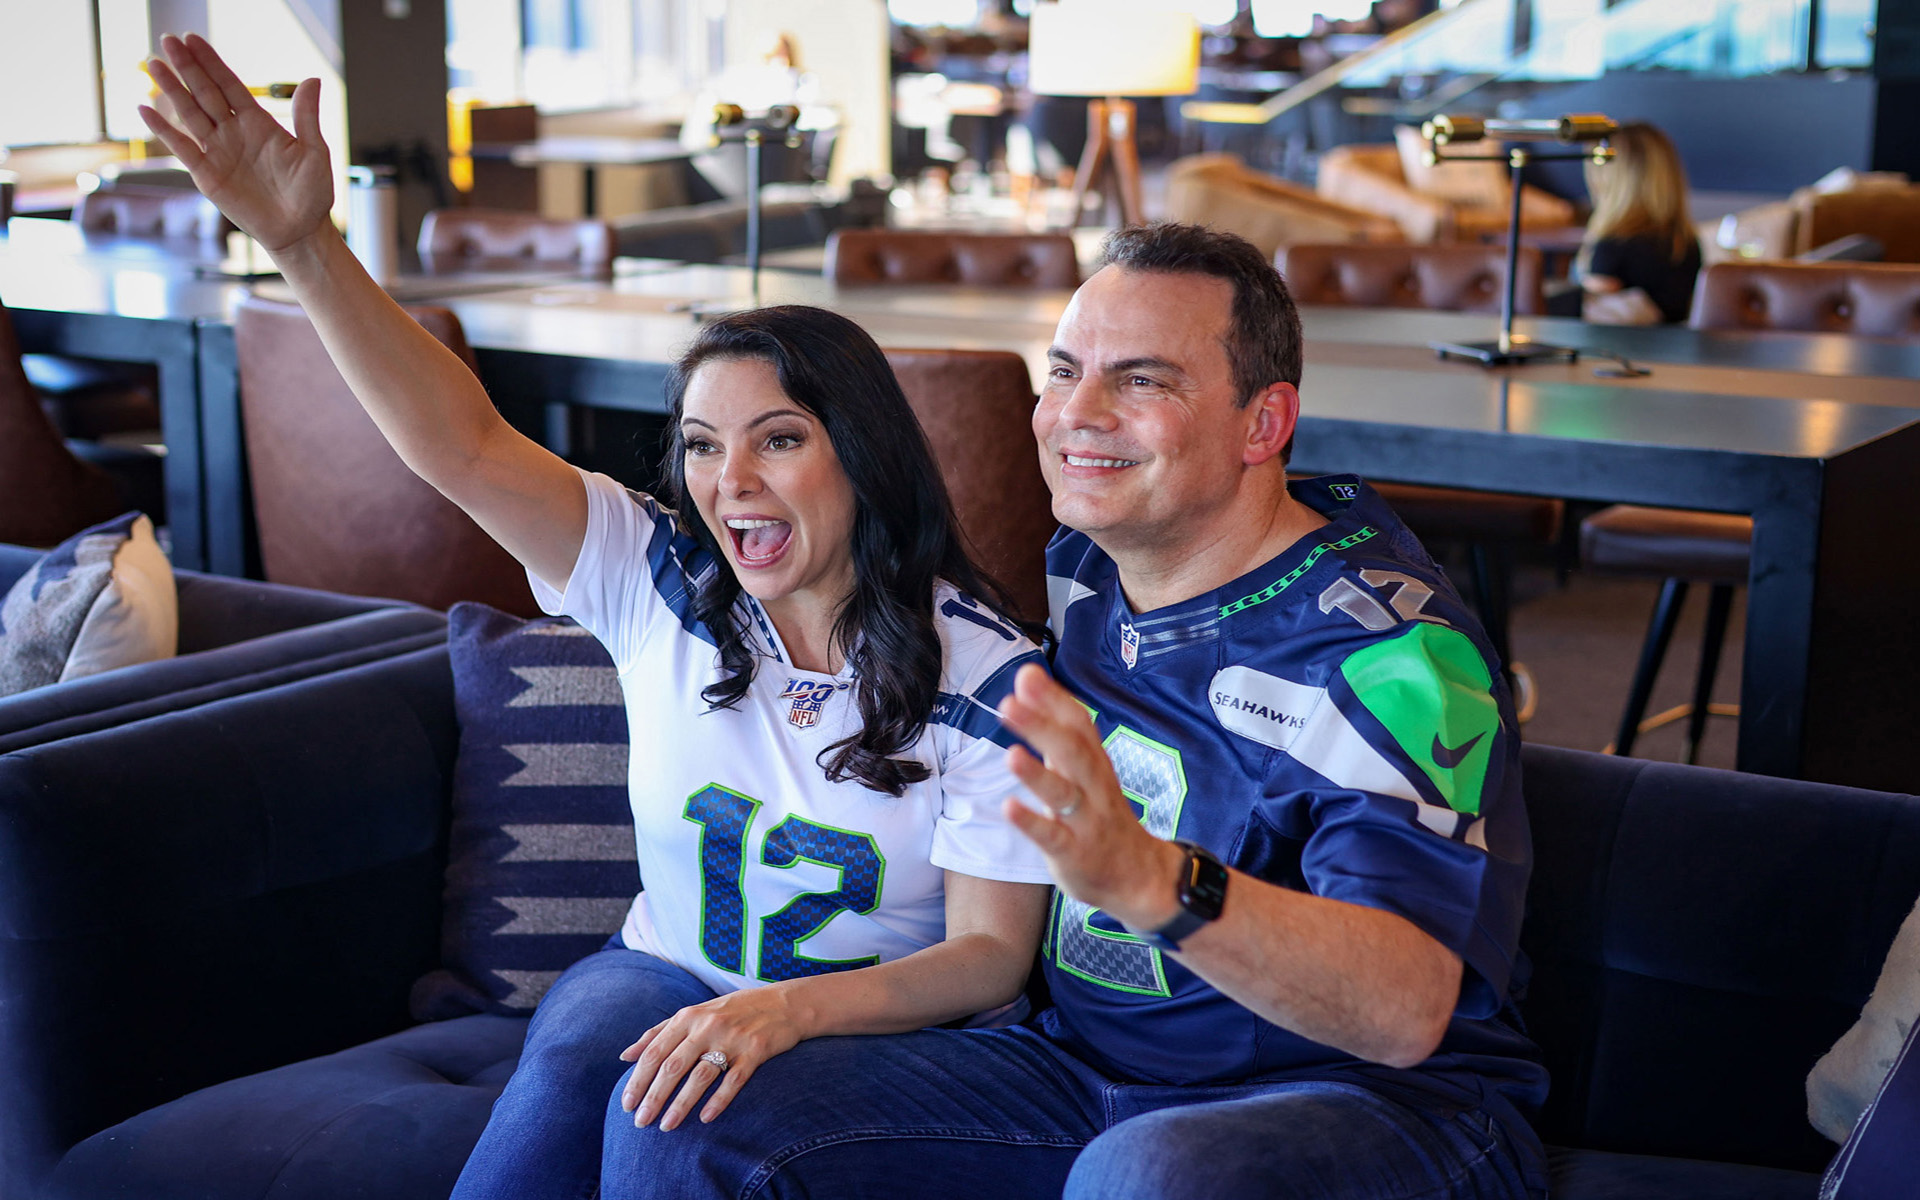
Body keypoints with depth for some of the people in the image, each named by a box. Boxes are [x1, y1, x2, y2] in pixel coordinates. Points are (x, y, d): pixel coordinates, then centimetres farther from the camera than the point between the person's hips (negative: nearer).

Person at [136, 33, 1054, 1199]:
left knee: (670, 1106, -34)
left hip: (889, 1018, -3)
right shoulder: (662, 581, -2)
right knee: (579, 1052, -32)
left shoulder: (984, 669, -13)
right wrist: (303, 241, -26)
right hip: (669, 972, 3)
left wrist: (795, 1006, -32)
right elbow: (462, 446, -14)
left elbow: (992, 952, -14)